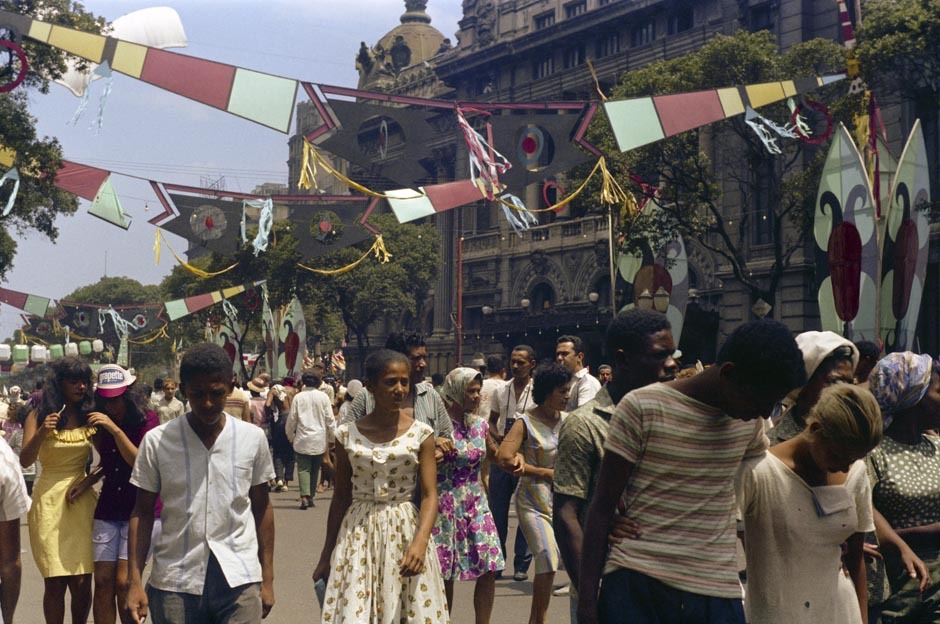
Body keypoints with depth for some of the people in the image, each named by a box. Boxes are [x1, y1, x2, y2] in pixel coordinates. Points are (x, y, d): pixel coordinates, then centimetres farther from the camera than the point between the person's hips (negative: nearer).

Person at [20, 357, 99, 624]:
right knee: (55, 582, -3)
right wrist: (41, 433, -24)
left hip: (82, 500, 2)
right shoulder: (39, 416, 1)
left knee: (82, 582, -2)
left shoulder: (90, 416, 7)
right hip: (49, 501, -2)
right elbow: (25, 460, -9)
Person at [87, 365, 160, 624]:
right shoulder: (104, 422, 11)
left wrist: (115, 429, -23)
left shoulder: (146, 419, -6)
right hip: (108, 509, 5)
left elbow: (140, 462, -17)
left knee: (124, 582, -12)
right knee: (102, 582, -1)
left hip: (140, 509, -5)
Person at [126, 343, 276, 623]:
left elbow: (261, 508, 10)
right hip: (175, 583, 0)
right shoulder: (157, 441, -1)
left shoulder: (252, 438, 3)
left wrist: (267, 578, 9)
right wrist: (135, 582, -2)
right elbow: (142, 513, 4)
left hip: (239, 581, 0)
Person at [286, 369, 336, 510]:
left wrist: (290, 437, 16)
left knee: (303, 468, -1)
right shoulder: (323, 397, -4)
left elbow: (291, 420, 2)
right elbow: (330, 420, -1)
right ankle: (311, 496, 18)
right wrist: (332, 438, 10)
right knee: (315, 469, 13)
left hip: (302, 440, -1)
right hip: (319, 440, 1)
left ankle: (305, 496, -17)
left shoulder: (298, 397, -3)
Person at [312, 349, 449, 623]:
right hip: (357, 535, 1)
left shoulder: (421, 434, -3)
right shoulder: (347, 434, 1)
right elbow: (340, 497, 8)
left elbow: (430, 495, -7)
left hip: (405, 530, -1)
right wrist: (327, 554, 11)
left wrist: (420, 542, -24)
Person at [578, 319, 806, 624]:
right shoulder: (641, 408, -6)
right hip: (636, 587, -4)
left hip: (718, 590, 4)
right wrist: (587, 599, -5)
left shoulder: (749, 422, 9)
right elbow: (602, 508, -3)